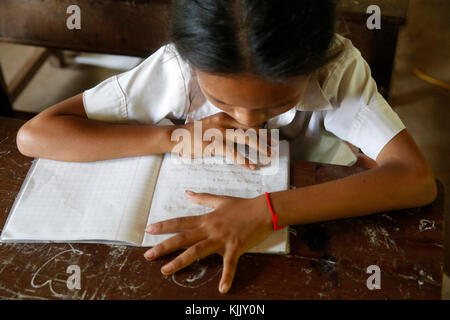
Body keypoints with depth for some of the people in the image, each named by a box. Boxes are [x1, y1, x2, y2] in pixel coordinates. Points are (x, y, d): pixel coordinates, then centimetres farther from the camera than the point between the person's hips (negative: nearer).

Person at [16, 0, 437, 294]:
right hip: (211, 221, 0)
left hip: (318, 210, 1)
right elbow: (33, 134, -24)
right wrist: (175, 138, -32)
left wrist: (268, 210, -41)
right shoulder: (178, 69, -25)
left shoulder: (338, 66, -25)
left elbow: (417, 179, -33)